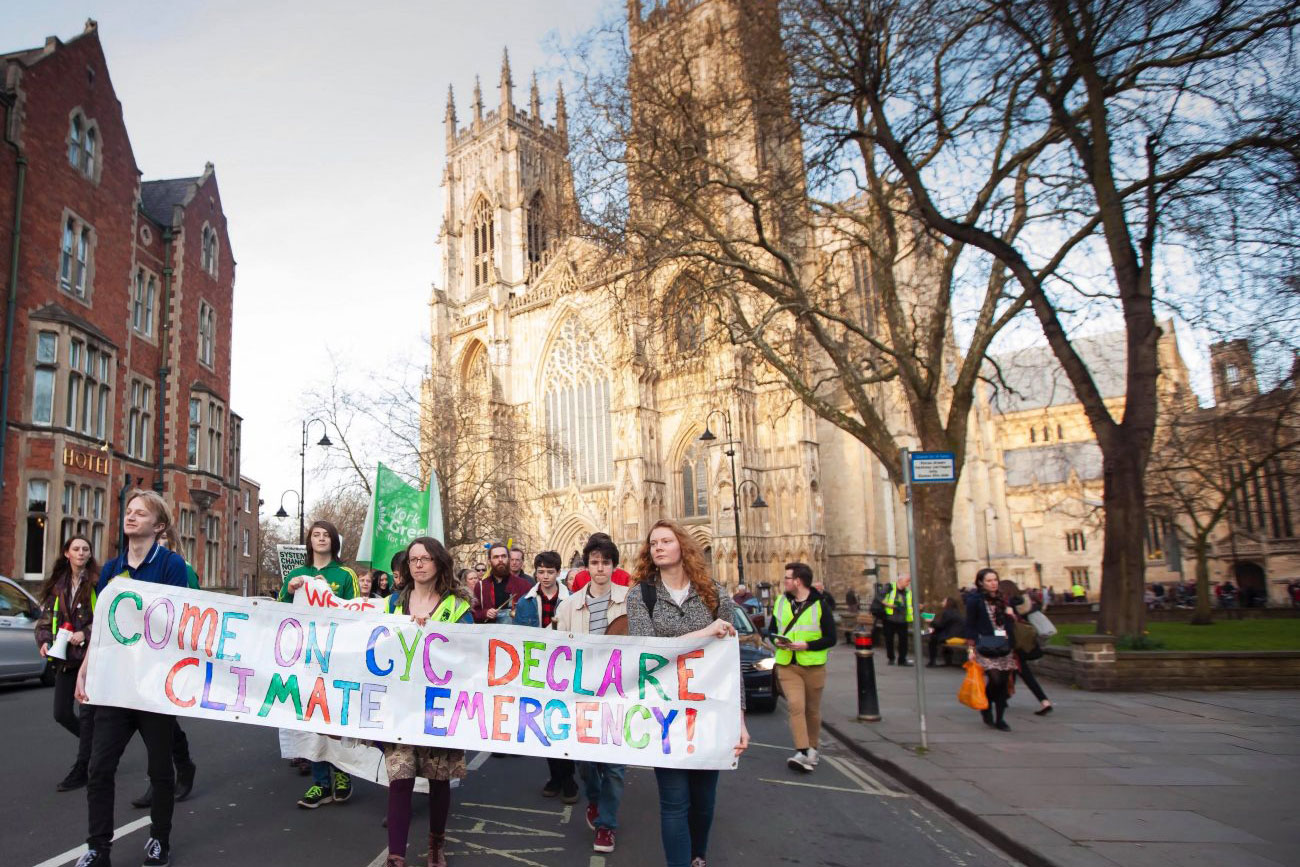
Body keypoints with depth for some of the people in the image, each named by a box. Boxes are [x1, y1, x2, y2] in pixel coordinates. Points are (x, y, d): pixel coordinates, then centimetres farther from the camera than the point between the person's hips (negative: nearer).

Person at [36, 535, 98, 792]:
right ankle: (95, 744, 33)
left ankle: (81, 770, 7)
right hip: (65, 657, 6)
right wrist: (44, 641, -3)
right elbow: (45, 619, 14)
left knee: (87, 713, -3)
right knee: (61, 714, 8)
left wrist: (86, 633, -18)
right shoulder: (57, 586, 11)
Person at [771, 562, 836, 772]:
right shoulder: (780, 602, 7)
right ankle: (802, 752, -18)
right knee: (795, 706, -14)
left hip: (813, 666, -2)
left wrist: (806, 645, -18)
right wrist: (777, 641, -6)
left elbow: (830, 638, -5)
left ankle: (812, 748, 28)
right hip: (787, 665, 2)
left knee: (812, 709, 10)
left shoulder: (820, 605, -5)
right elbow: (773, 630, 17)